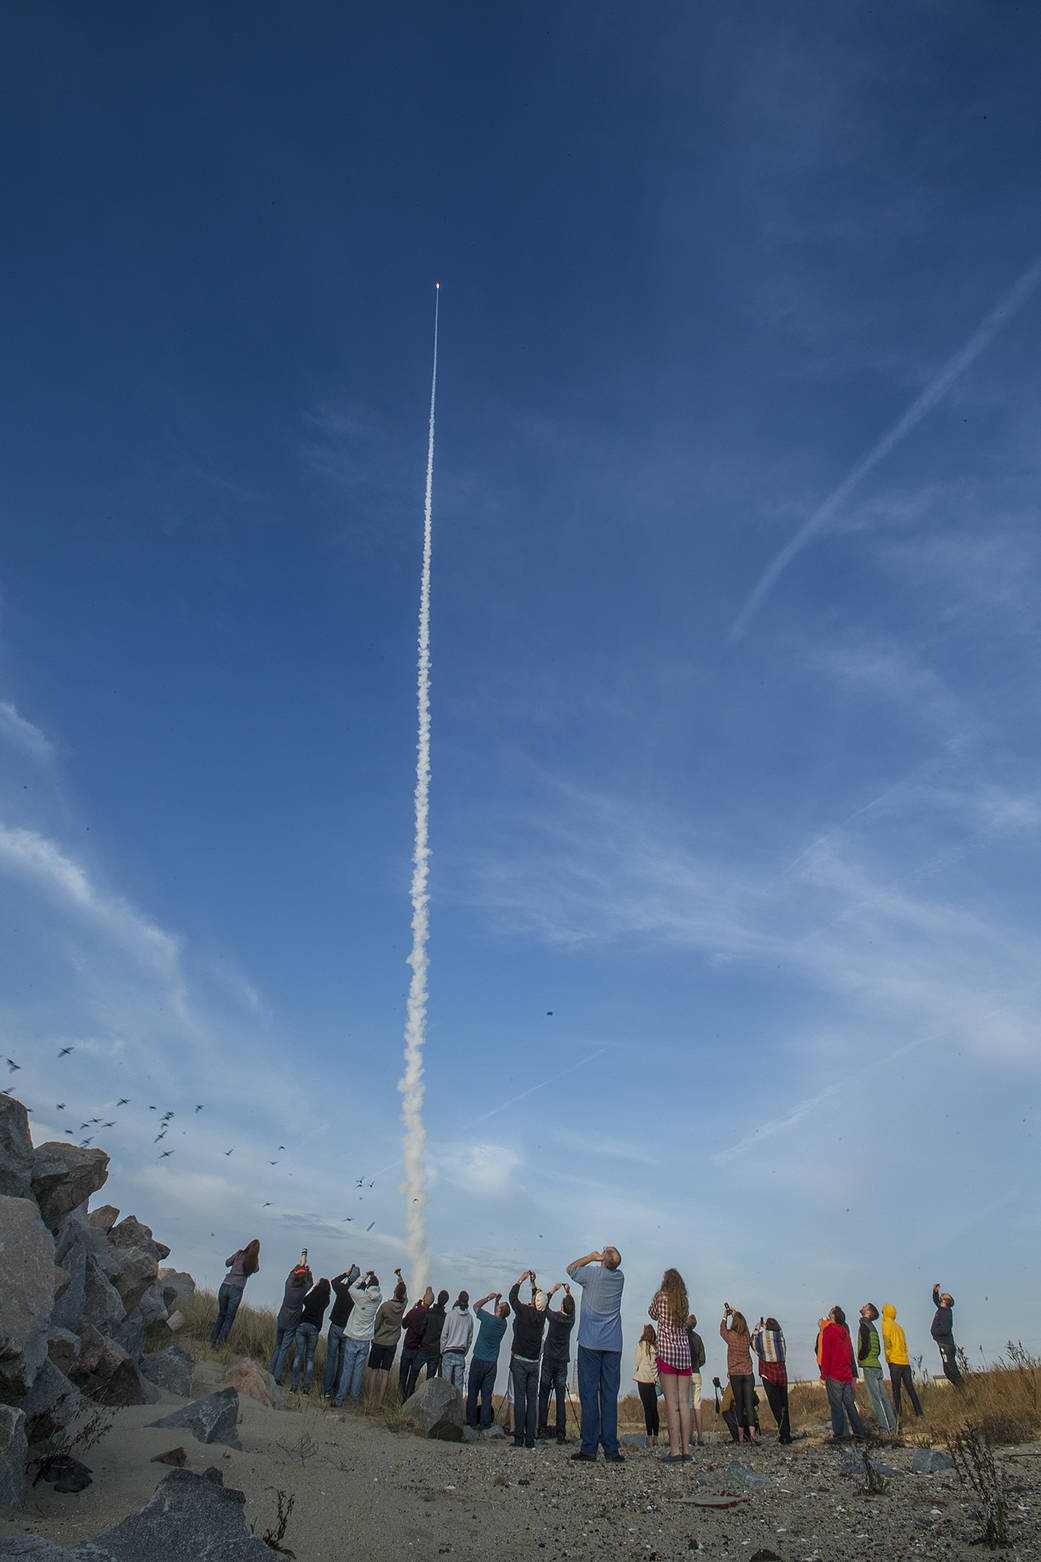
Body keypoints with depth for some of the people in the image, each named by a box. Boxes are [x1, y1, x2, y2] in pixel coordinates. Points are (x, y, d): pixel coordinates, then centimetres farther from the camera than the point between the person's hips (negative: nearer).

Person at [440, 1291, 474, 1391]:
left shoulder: (451, 1314, -6)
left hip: (449, 1352, -3)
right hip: (461, 1353, 3)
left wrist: (442, 1351, 9)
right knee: (459, 1382, 7)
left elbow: (444, 1335, -3)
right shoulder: (469, 1318, 3)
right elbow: (470, 1338, 9)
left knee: (447, 1382, 1)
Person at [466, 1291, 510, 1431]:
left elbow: (476, 1306, 1)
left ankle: (471, 1423, 10)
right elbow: (496, 1316, 22)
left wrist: (489, 1298, 4)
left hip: (478, 1360, -4)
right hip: (492, 1362, 4)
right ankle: (485, 1425, 9)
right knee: (487, 1395, 8)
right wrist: (496, 1300, 14)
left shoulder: (488, 1319, -16)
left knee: (473, 1393, 7)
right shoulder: (503, 1323, -1)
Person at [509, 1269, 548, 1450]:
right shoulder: (542, 1315, 0)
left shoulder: (524, 1311, -11)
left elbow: (513, 1296, 5)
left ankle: (519, 1438, -2)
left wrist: (522, 1279, 14)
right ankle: (530, 1439, 3)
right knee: (532, 1399, 4)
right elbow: (540, 1303, 22)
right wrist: (533, 1282, 25)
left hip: (519, 1361, -3)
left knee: (519, 1398, -2)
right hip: (534, 1362, 3)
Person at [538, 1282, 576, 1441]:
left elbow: (544, 1305, 6)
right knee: (561, 1398, 3)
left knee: (544, 1395, 5)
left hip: (548, 1360, -2)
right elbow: (572, 1309, 19)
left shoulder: (554, 1317, -12)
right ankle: (561, 1433, -1)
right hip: (562, 1362, 2)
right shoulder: (571, 1320, -4)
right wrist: (568, 1293, 22)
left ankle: (542, 1429, 3)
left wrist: (554, 1290, 12)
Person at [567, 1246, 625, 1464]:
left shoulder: (592, 1273, -8)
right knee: (610, 1395, 4)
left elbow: (571, 1268, 12)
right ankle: (611, 1450, 4)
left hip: (590, 1343, -3)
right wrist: (604, 1260, 15)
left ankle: (589, 1448, 0)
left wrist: (591, 1257, 13)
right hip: (613, 1344, 3)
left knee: (588, 1393, 0)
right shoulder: (620, 1277, 2)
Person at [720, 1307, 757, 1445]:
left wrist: (725, 1317, 26)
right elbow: (743, 1326, 22)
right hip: (748, 1374, 2)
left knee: (739, 1404, 3)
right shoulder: (747, 1336, -2)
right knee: (748, 1404, 3)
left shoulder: (731, 1336, -9)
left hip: (735, 1374, -2)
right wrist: (735, 1314, 31)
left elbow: (722, 1331, 14)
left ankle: (741, 1435, 4)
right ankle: (752, 1432, -9)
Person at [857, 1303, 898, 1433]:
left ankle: (884, 1429, -7)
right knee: (882, 1397, 11)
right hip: (877, 1365, 9)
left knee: (876, 1398, -7)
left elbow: (865, 1346, -18)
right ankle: (892, 1426, 13)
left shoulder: (864, 1325, -10)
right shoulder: (872, 1327, 17)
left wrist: (860, 1359, -5)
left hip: (869, 1366, -9)